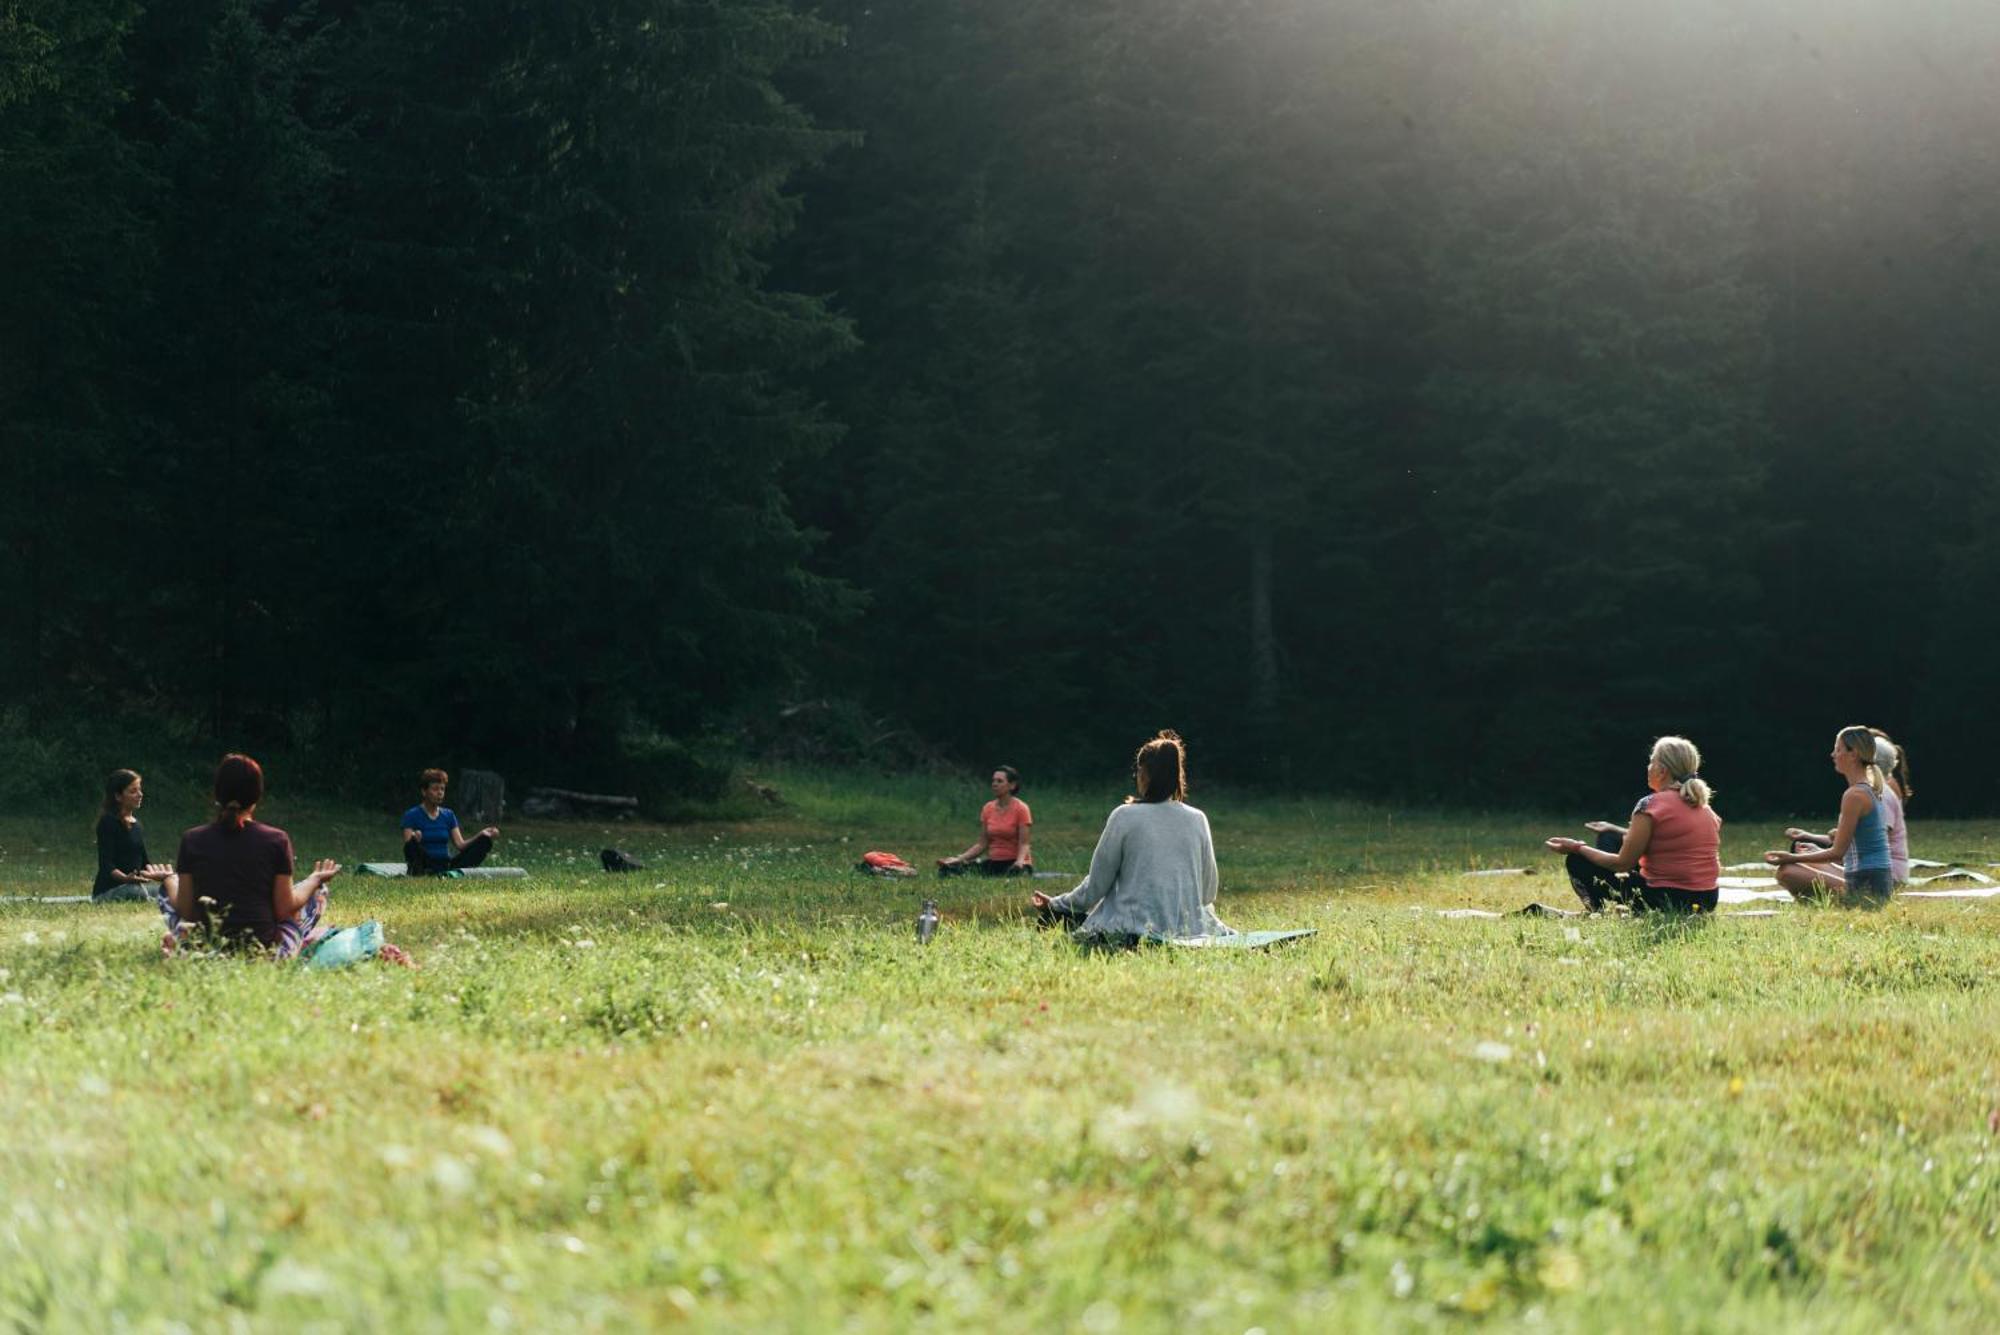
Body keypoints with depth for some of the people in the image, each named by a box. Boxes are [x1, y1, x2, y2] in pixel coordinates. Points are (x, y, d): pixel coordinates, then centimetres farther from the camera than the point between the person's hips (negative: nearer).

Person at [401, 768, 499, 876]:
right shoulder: (412, 815, 1)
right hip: (425, 865, -5)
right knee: (413, 844, -36)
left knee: (484, 841, -17)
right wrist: (413, 839, -36)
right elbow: (408, 846, -12)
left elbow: (460, 844, 5)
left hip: (446, 866, 5)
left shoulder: (448, 815, 15)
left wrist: (482, 835, -11)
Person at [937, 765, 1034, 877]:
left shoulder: (1021, 809, -7)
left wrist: (1019, 861, -32)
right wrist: (958, 859, -3)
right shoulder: (987, 809, 8)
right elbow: (982, 844, 9)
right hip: (993, 861, 3)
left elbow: (1023, 844, -11)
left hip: (1014, 863, -3)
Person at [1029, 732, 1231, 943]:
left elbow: (1097, 884, 0)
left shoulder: (1124, 816, -5)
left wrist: (1055, 905, 16)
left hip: (1131, 932, -2)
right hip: (1190, 930, 2)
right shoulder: (1197, 819, 3)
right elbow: (1209, 891, 10)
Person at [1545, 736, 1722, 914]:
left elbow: (1622, 863, -11)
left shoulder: (1651, 805, -15)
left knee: (1577, 861, 5)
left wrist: (1577, 848, 3)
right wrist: (1613, 830, 32)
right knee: (1609, 838, 23)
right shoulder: (1705, 807, 8)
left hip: (1667, 903, -8)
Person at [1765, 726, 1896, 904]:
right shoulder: (1872, 791, 15)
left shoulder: (1854, 795, -15)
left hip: (1864, 888, -10)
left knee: (1787, 872, -15)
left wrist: (1792, 857, -8)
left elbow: (1838, 852, -14)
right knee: (1808, 865, 27)